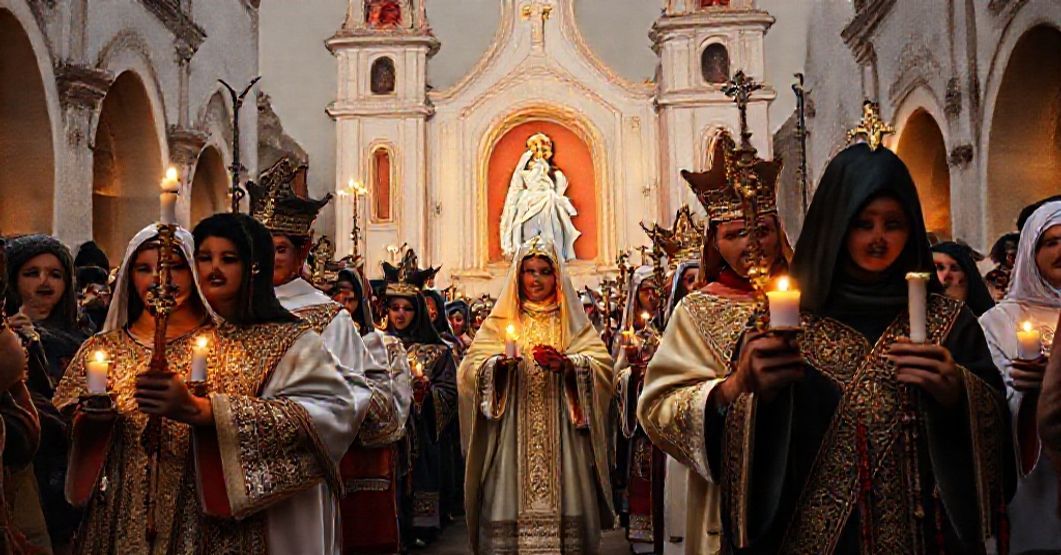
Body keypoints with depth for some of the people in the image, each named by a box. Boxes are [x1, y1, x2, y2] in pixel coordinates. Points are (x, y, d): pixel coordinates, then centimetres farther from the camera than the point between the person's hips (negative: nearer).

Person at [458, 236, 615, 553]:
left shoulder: (573, 322, 13)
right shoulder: (500, 321, 13)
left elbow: (602, 365, 0)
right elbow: (472, 366, 1)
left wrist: (566, 364, -18)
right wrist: (497, 365, -19)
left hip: (561, 435, 0)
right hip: (513, 437, 0)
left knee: (562, 508, -6)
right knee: (511, 504, -7)